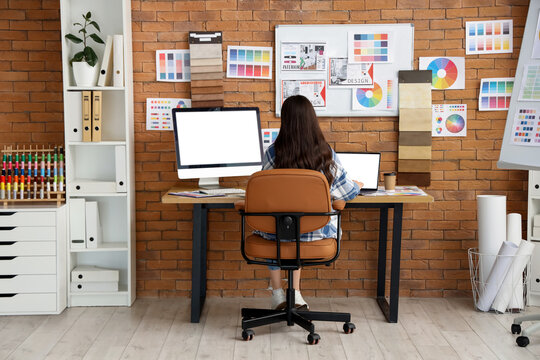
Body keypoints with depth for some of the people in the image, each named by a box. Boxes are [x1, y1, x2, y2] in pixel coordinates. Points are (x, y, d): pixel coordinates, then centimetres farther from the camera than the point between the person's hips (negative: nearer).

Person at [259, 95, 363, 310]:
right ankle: (295, 293, 36)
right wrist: (358, 186, 27)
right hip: (317, 232, 1)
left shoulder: (272, 153, -13)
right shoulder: (326, 153, -10)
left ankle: (277, 293, 40)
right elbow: (344, 191, 2)